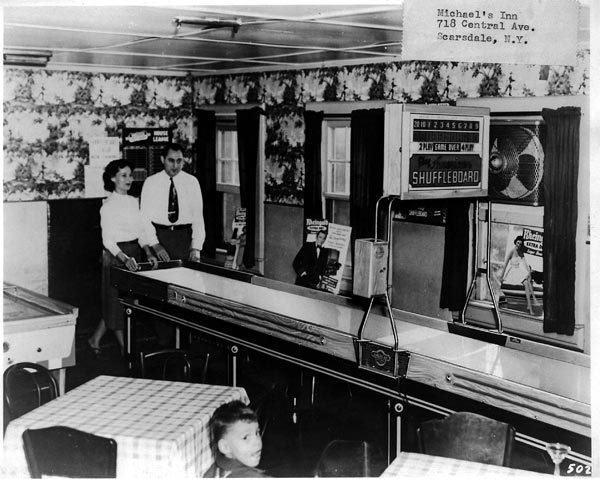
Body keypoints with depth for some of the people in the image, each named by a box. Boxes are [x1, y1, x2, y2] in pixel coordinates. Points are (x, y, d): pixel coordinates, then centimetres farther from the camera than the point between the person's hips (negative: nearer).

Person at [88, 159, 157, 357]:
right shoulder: (109, 205, -12)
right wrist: (124, 258, -30)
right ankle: (124, 348, 8)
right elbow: (108, 240, -17)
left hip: (134, 253, 8)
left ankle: (95, 339, 24)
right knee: (118, 300, 0)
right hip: (116, 255, -7)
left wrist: (148, 252, -2)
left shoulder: (133, 201, 10)